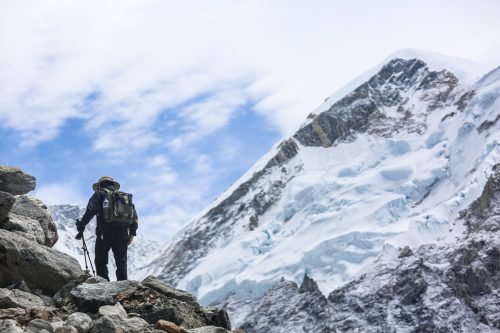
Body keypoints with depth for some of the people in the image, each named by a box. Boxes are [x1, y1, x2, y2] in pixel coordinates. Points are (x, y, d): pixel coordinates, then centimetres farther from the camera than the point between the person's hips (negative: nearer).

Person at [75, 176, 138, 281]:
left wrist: (81, 228, 0)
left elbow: (89, 212, -4)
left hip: (105, 234, -4)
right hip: (123, 234, 4)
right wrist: (132, 232, 16)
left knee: (101, 262, 2)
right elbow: (134, 216, 15)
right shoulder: (126, 196, 20)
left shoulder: (100, 194, 6)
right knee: (121, 262, 9)